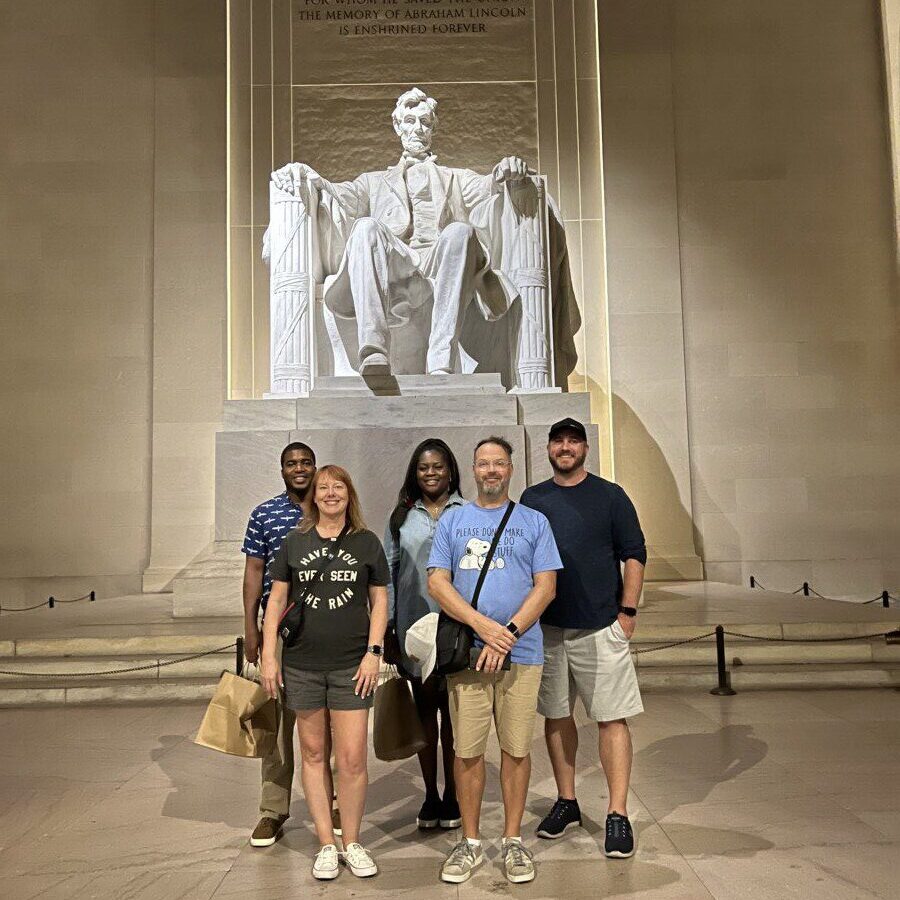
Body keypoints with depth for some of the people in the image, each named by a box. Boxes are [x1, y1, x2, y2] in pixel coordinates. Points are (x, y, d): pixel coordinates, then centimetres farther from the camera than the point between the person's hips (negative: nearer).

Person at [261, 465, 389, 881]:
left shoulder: (367, 542, 3)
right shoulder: (295, 542, 6)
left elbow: (380, 600, 4)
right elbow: (277, 599, 7)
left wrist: (373, 652, -4)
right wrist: (268, 654, 1)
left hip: (352, 665, -1)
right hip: (302, 665, 2)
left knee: (352, 758, -2)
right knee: (313, 753, 9)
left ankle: (352, 842, 18)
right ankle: (326, 844, 23)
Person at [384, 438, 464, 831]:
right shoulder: (402, 516, 9)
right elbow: (388, 573, 9)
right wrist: (385, 625, 4)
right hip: (414, 627, 2)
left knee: (452, 710, 6)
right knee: (424, 708, 10)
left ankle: (452, 795, 20)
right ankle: (430, 796, 21)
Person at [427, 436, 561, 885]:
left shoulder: (534, 522, 8)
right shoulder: (452, 520, 10)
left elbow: (545, 586, 1)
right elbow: (437, 582, 1)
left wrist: (509, 634, -12)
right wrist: (483, 625, -12)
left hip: (521, 654, 0)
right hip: (465, 653, 1)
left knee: (516, 748, 6)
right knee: (467, 750, 5)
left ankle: (513, 841, 22)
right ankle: (470, 842, 20)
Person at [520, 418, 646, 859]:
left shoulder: (610, 496, 1)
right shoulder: (532, 499, 9)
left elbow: (634, 555, 1)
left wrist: (628, 611, -6)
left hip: (601, 626, -3)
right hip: (546, 627, 3)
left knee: (612, 719, -3)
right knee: (555, 716, 11)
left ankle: (618, 814, 6)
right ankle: (566, 802, 26)